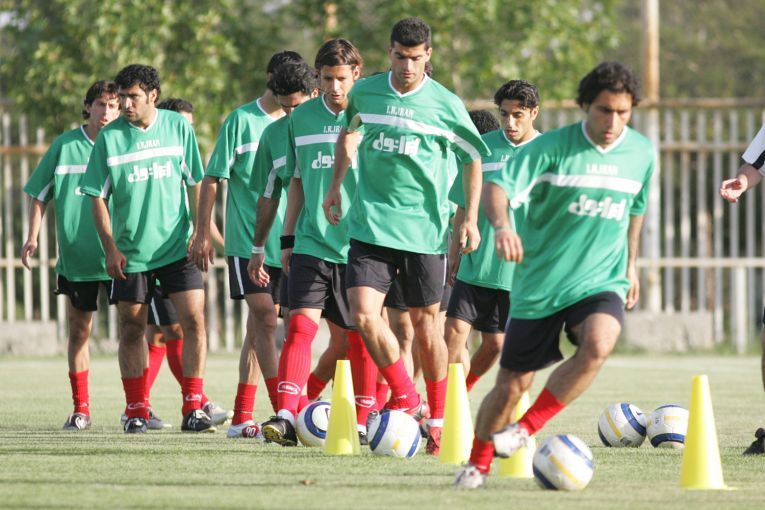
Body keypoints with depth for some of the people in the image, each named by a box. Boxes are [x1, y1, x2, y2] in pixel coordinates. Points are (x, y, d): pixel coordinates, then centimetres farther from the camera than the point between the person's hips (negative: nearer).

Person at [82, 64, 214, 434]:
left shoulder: (177, 127, 1)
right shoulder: (110, 137, -3)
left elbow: (194, 184, 8)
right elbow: (98, 198, 1)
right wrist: (110, 248, -6)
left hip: (177, 246, 0)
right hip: (130, 251, 0)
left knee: (193, 320, -10)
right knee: (132, 329, 4)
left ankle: (193, 409, -6)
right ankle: (136, 411, 15)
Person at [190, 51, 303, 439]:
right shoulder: (241, 121, -4)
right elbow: (212, 179, -2)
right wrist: (202, 234, -5)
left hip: (285, 242, 5)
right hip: (245, 239, -5)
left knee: (259, 324, 8)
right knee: (265, 319, -14)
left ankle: (242, 417, 13)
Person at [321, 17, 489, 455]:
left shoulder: (446, 105, -3)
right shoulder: (365, 93, 3)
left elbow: (474, 159, 9)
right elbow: (348, 134, 24)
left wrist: (471, 218, 3)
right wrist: (336, 186, 18)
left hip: (425, 230, -2)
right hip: (371, 225, 2)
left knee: (426, 322, 4)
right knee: (364, 314, -14)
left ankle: (437, 421, 19)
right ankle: (406, 398, 5)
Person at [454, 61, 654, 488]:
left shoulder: (642, 153, 1)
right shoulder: (552, 147, -12)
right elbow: (499, 186, -22)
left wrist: (631, 264, 26)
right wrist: (501, 224, -42)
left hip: (602, 280, 2)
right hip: (540, 281, -2)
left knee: (599, 342, -31)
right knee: (512, 385, 4)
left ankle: (526, 429, -16)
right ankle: (478, 463, 31)